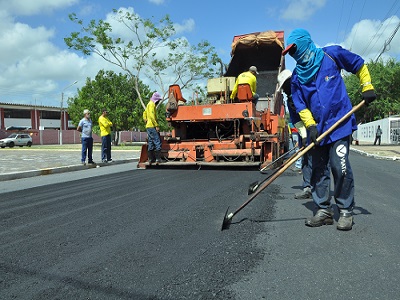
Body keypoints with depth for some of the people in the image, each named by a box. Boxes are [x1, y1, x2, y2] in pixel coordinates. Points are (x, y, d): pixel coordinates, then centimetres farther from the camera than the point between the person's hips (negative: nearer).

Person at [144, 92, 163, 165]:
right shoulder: (152, 104, -9)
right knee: (157, 142, -10)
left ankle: (150, 159, 11)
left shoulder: (149, 104, 22)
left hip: (148, 126, 10)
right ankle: (158, 159, -12)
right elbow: (152, 116, -20)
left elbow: (144, 114, 28)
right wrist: (156, 125, -21)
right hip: (152, 126, -10)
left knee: (150, 144, 9)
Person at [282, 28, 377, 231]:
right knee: (318, 170, 6)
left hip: (339, 122, -4)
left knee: (340, 167, -10)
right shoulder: (297, 76, 8)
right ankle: (324, 210, 16)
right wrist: (310, 126, -6)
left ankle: (346, 211, 6)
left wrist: (367, 88, 5)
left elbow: (359, 65, 12)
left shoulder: (331, 54, 0)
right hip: (317, 128, 5)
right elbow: (300, 105, 5)